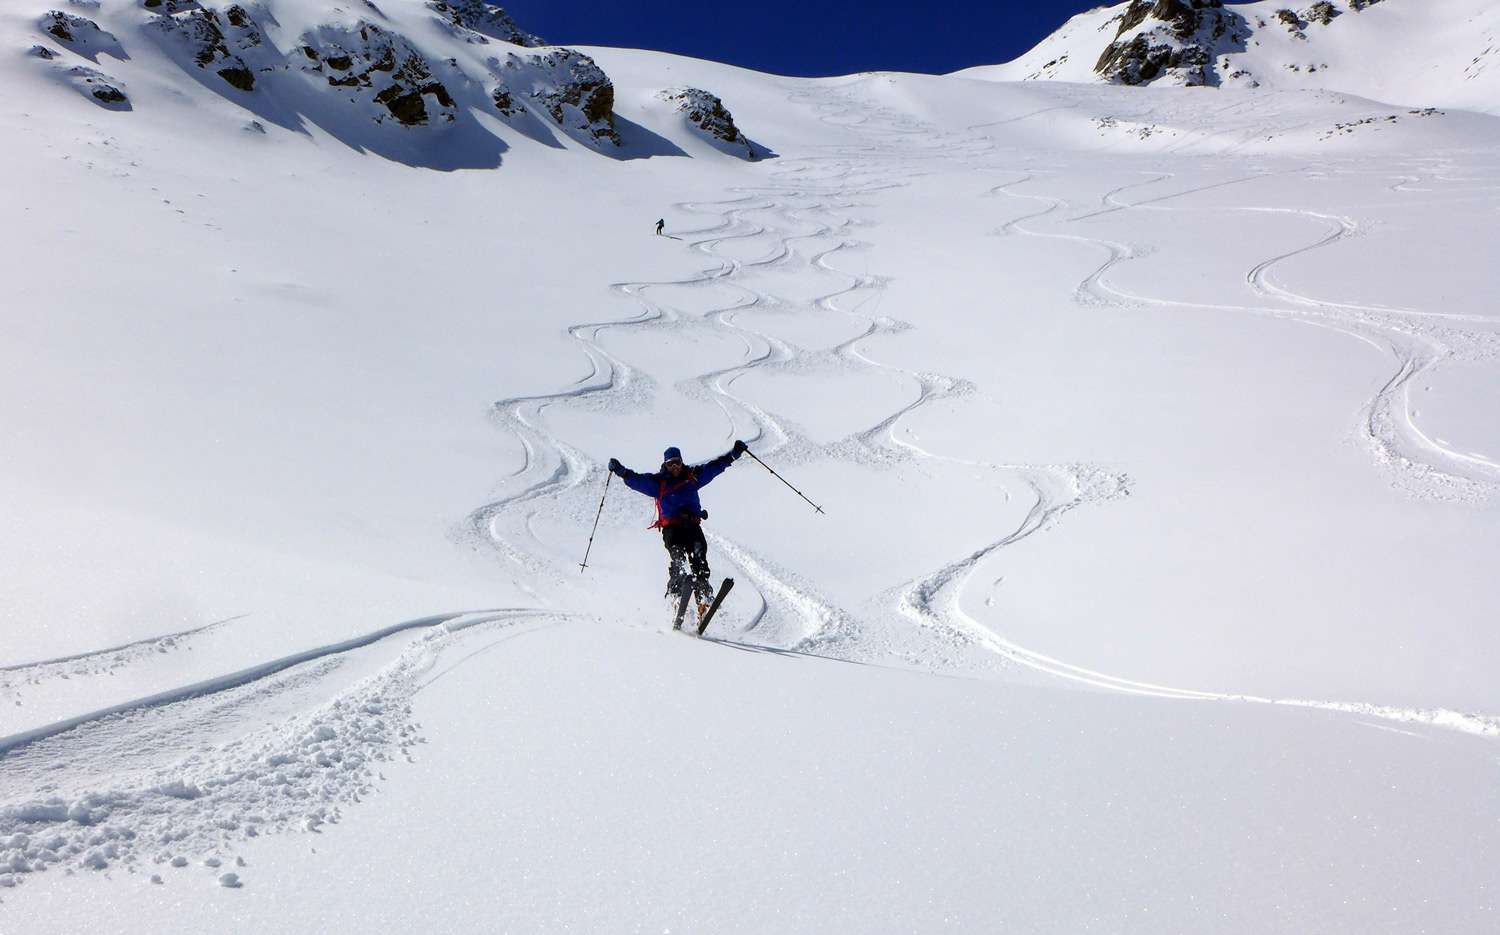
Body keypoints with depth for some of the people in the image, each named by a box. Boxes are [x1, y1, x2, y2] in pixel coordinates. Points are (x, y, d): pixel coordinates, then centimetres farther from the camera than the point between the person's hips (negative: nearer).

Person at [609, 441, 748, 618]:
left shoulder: (693, 475, 15)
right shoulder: (658, 482, 9)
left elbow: (716, 465, 19)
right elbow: (636, 480, -2)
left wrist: (735, 452, 16)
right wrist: (620, 470, -17)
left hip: (692, 525, 2)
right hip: (671, 527, -2)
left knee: (698, 558, -16)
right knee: (676, 556, -23)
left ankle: (703, 597, -17)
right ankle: (675, 596, -30)